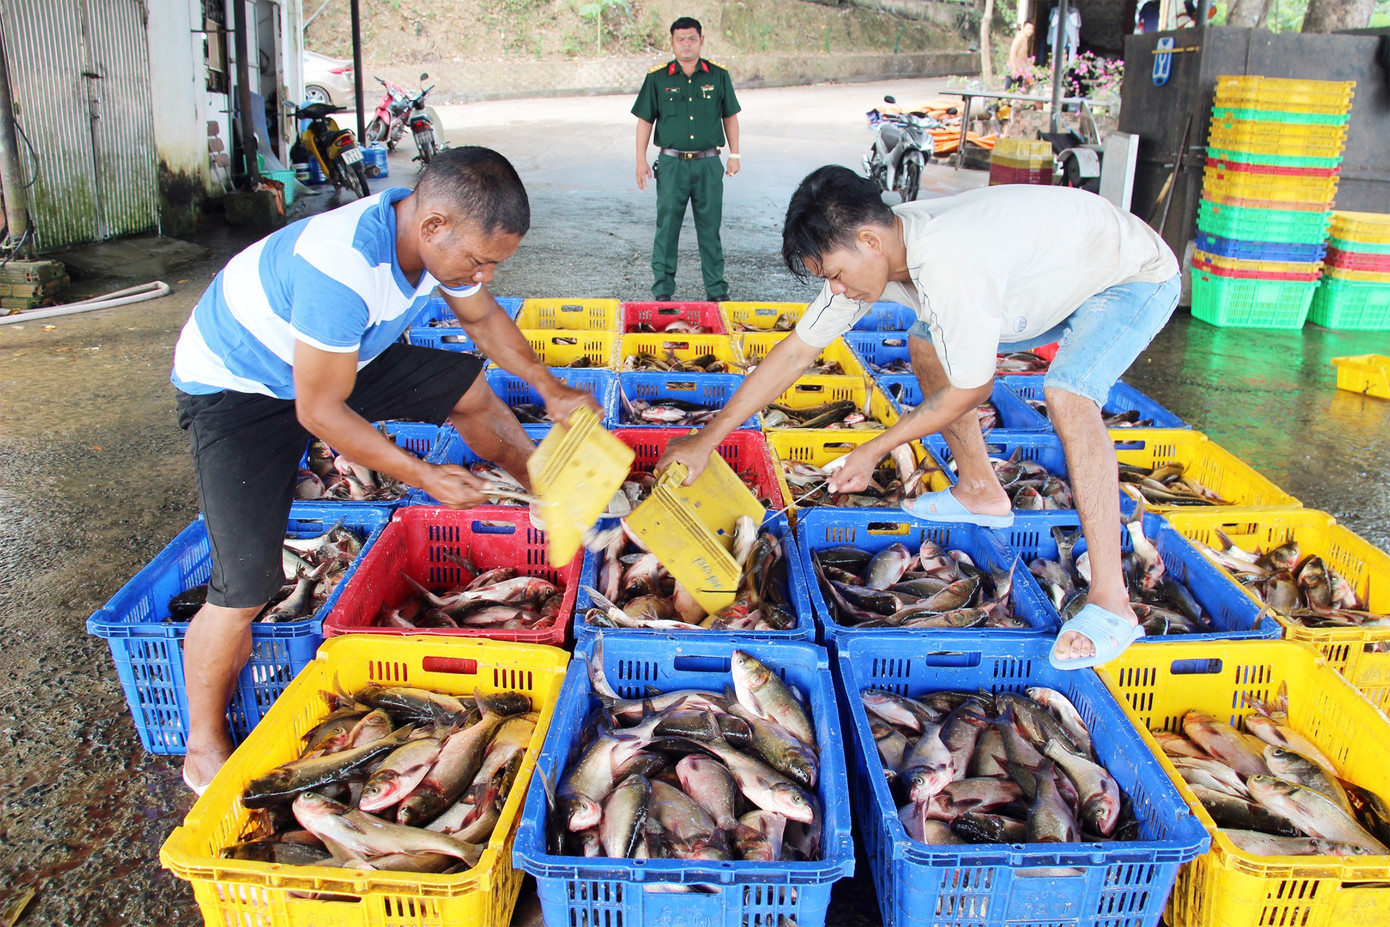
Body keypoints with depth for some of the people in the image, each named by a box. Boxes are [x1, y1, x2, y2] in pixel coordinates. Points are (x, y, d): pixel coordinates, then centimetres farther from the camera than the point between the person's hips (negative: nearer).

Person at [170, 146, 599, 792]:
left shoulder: (442, 235, -15)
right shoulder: (342, 267, -40)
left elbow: (482, 315, 6)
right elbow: (320, 411, -30)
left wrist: (551, 390, 1)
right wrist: (425, 478, -24)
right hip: (232, 385, -7)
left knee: (467, 385, 6)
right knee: (245, 585, -14)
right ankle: (205, 750, 7)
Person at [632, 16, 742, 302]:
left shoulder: (718, 75, 6)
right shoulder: (657, 78, 2)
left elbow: (730, 116, 13)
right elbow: (645, 120, 6)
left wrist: (734, 154, 9)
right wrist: (641, 160, 2)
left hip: (708, 163, 1)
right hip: (671, 163, -1)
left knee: (710, 228, 6)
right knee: (667, 227, 2)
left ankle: (716, 289, 15)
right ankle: (663, 289, 11)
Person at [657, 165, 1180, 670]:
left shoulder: (949, 268, -39)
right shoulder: (866, 251, -13)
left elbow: (970, 392, -26)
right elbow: (795, 352, -8)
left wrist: (871, 452, -16)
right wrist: (706, 440, -6)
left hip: (1137, 277, -8)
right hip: (1061, 274, 9)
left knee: (1068, 394, -33)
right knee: (926, 343, 8)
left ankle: (1110, 604, -24)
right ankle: (980, 493, 21)